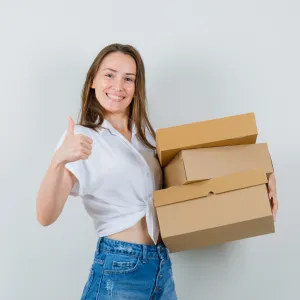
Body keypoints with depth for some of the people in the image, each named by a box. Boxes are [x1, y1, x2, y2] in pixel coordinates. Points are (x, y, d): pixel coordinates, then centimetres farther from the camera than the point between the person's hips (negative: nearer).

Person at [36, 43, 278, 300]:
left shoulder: (147, 134, 9)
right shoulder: (81, 137, -9)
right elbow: (46, 217, -19)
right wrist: (59, 161, -38)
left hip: (162, 266, 6)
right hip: (118, 269, -6)